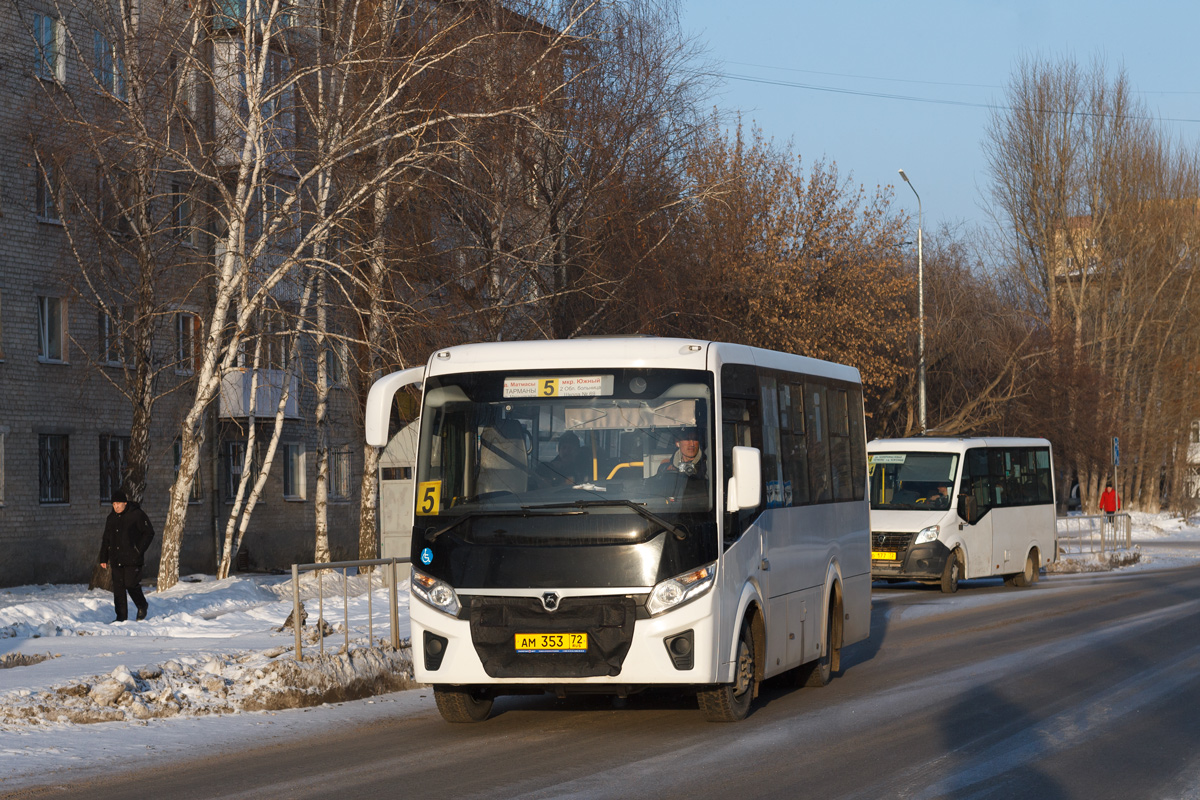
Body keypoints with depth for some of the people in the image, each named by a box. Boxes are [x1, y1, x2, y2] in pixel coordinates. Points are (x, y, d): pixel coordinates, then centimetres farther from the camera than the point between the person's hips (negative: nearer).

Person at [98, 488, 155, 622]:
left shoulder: (137, 514, -5)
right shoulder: (111, 518, 13)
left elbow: (149, 533, -3)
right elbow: (106, 539, 20)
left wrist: (139, 550, -10)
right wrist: (103, 558, 16)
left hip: (133, 559, -5)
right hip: (116, 560, 5)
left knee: (131, 583, -10)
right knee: (118, 587, 2)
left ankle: (142, 606, 17)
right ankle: (121, 616, 8)